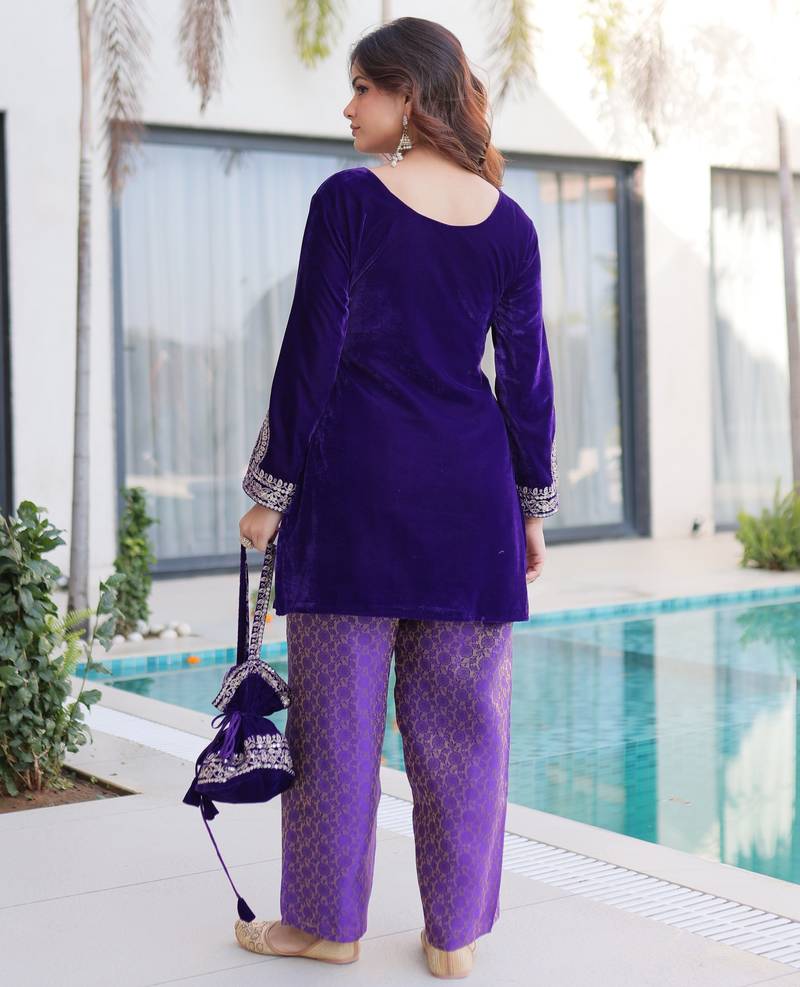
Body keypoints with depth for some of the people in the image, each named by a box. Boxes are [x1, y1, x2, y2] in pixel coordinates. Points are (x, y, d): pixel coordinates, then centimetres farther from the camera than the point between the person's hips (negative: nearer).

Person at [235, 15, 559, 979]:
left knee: (338, 708, 6)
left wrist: (271, 491, -1)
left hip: (356, 476, -4)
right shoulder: (510, 223, 5)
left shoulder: (348, 201, -7)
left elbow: (311, 352, -7)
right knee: (460, 716, 9)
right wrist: (533, 503, 16)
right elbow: (527, 373, 7)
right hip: (468, 485, 4)